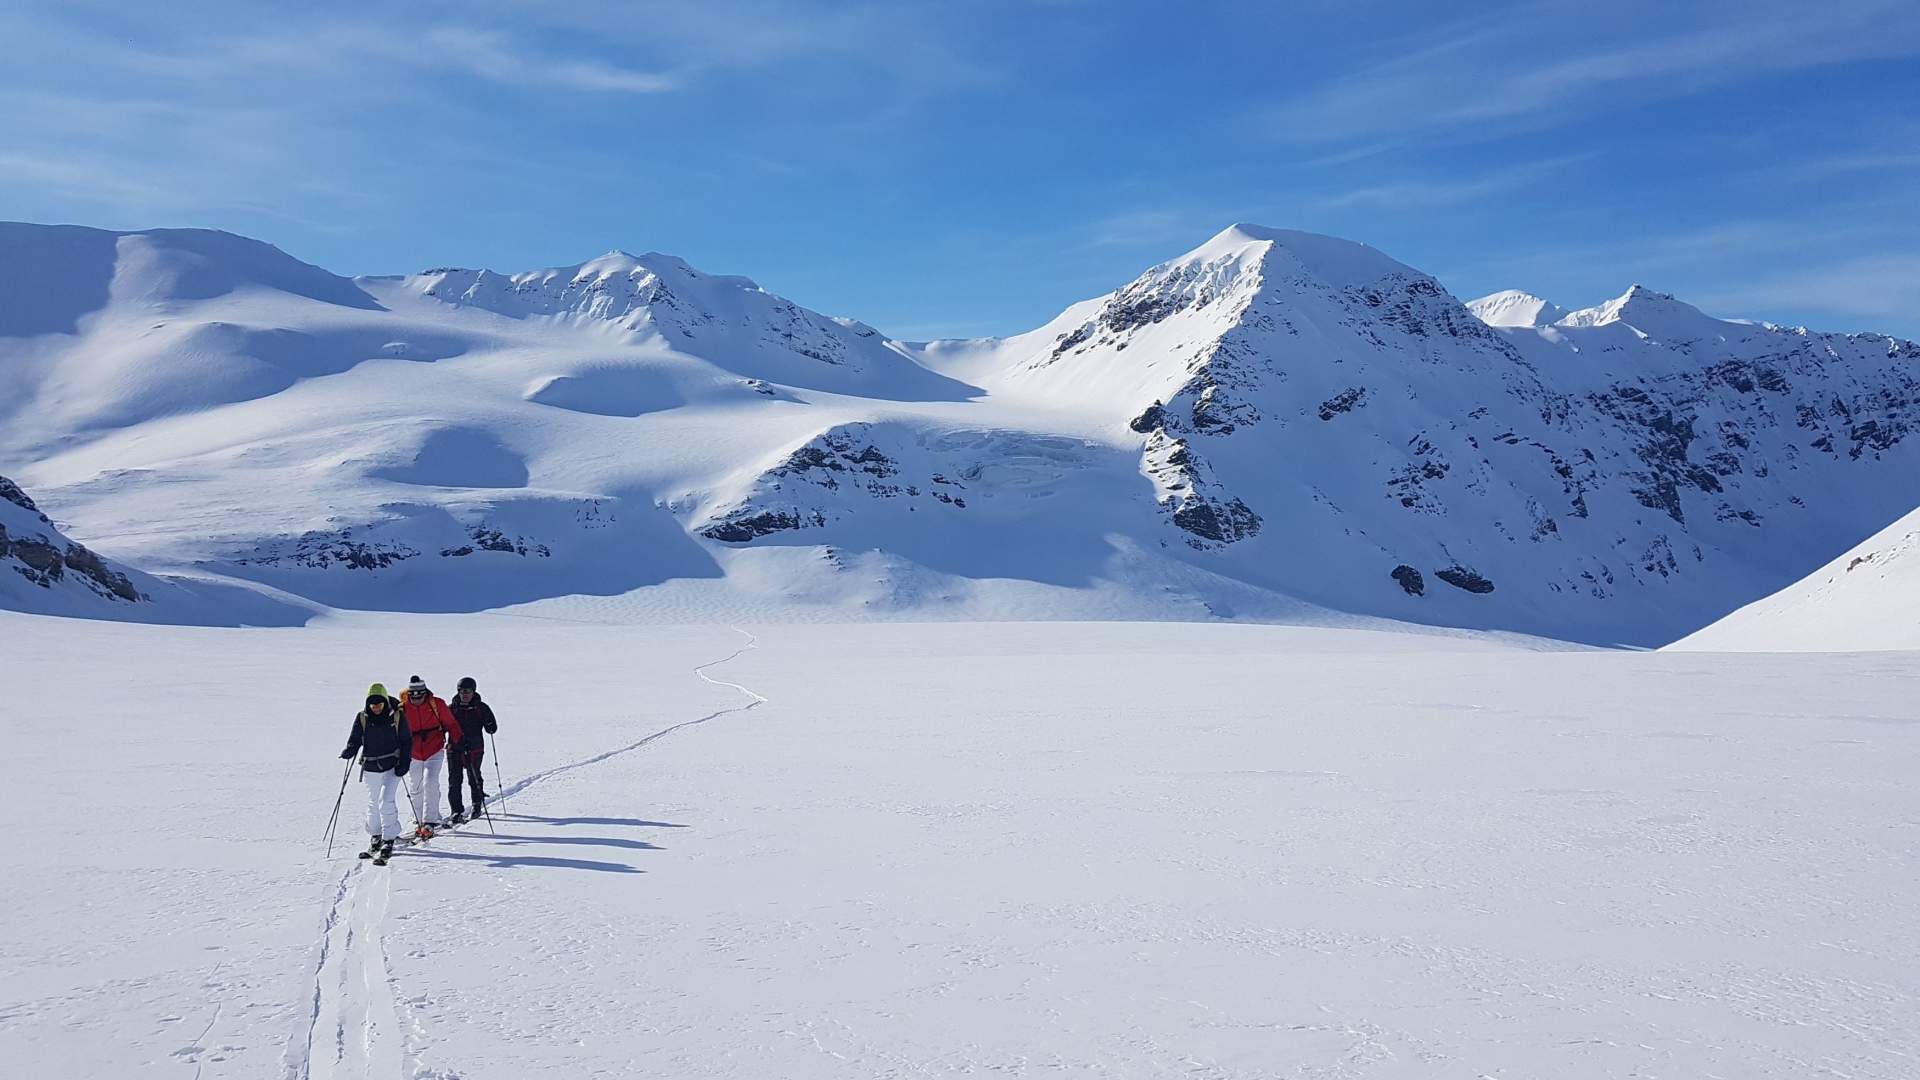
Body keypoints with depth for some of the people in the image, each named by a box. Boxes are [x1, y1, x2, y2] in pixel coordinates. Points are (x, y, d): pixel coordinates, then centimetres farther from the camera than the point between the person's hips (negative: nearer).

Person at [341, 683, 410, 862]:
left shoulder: (397, 716, -6)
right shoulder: (362, 718, -1)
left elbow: (406, 741, -1)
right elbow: (355, 739, 3)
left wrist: (404, 762, -10)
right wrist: (349, 752, -19)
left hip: (392, 767, -3)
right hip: (370, 768, 3)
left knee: (385, 802, -16)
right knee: (373, 804, 15)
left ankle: (388, 841, -9)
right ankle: (376, 837, 32)